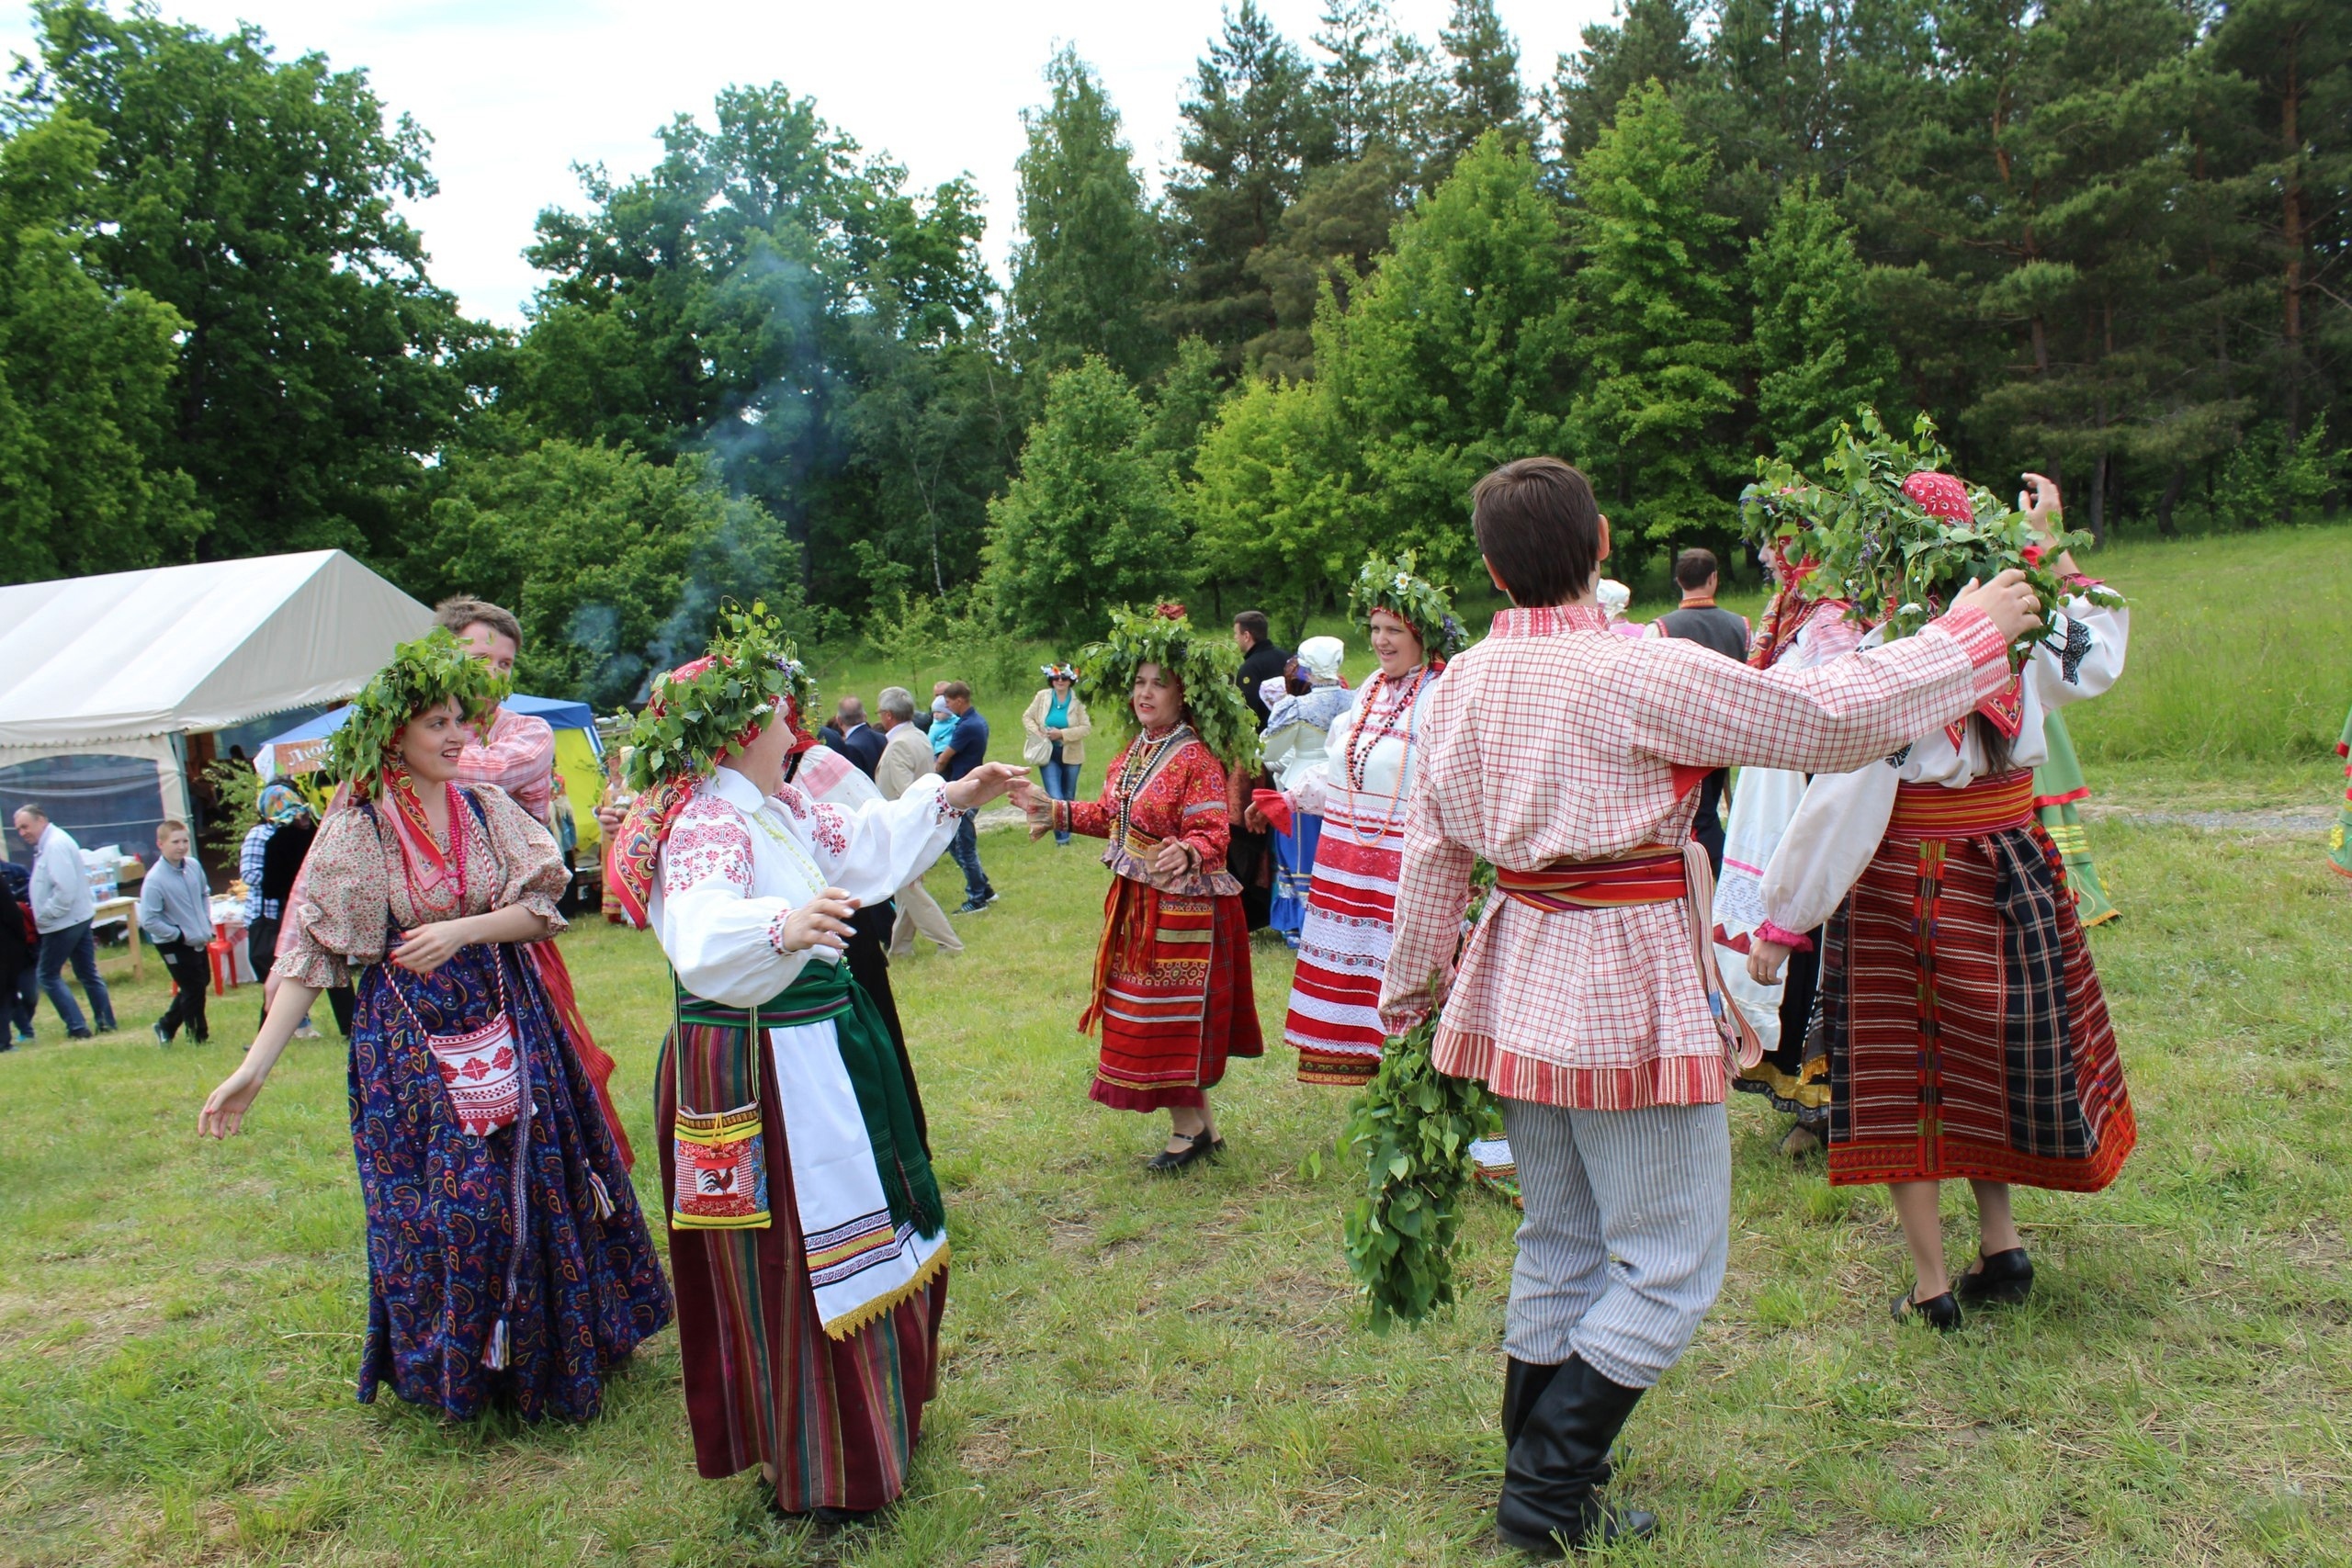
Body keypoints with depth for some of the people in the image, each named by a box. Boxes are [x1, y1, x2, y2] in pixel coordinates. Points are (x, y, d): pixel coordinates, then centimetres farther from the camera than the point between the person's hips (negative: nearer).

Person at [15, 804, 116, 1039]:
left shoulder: (55, 845, -18)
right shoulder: (48, 844, 13)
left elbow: (65, 889, -25)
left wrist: (43, 915, -16)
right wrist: (43, 915, 11)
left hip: (63, 922, -10)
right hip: (79, 918, 10)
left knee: (48, 976, -1)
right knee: (88, 973, 12)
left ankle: (77, 1027, -2)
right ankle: (106, 1023, 16)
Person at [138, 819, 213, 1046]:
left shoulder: (193, 865, -3)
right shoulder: (155, 880, -22)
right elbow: (148, 920, -22)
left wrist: (207, 922, 5)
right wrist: (179, 934, -18)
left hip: (198, 940, 7)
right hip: (174, 945, -7)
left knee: (201, 982, 18)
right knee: (193, 989, 1)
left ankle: (166, 1026, 36)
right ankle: (199, 1036, 18)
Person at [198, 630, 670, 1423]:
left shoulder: (488, 807, 0)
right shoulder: (357, 829, -8)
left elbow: (539, 912, -2)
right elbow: (309, 954, -9)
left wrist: (462, 931, -19)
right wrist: (254, 1067, -14)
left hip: (510, 1024, 3)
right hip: (409, 1038, -2)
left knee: (537, 1184, 9)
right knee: (437, 1204, 2)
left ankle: (554, 1350, 30)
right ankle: (457, 1367, 24)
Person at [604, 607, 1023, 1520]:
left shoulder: (774, 807, 7)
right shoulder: (706, 823, -24)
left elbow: (859, 845, 25)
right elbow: (705, 934, -43)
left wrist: (949, 800, 26)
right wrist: (781, 927, -63)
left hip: (813, 1055, 11)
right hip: (758, 1071, -11)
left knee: (854, 1234, 24)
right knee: (796, 1263, 2)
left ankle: (868, 1420, 46)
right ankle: (812, 1474, 20)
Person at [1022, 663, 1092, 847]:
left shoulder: (1077, 701, -9)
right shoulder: (1042, 696, -3)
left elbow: (1087, 727, -12)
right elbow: (1027, 717, 7)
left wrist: (1062, 733, -20)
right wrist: (1037, 733, -11)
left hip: (1070, 755, 0)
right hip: (1048, 754, 0)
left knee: (1068, 796, 15)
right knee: (1055, 797, -11)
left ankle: (1067, 831, 34)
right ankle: (1062, 837, -4)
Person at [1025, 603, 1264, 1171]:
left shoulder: (1198, 757, -18)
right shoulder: (1134, 751, 8)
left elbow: (1211, 834, -25)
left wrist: (1187, 853, -44)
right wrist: (1061, 813, 21)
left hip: (1183, 907, -9)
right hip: (1136, 903, 9)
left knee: (1172, 1011, 0)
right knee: (1147, 1014, 14)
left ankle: (1189, 1126, 18)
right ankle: (1199, 1125, 27)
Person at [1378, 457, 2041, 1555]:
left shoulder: (1466, 682, 3)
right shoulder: (1640, 672, -16)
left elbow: (1430, 854, 8)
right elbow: (1824, 721, -13)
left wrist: (1410, 995, 19)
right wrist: (1972, 636, 1)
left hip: (1517, 977, 7)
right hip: (1629, 983, -7)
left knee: (1559, 1246, 19)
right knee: (1670, 1267, 6)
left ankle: (1535, 1481, 29)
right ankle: (1548, 1501, 9)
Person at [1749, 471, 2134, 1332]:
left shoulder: (1881, 654, -20)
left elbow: (1843, 797, -20)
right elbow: (2096, 656, 22)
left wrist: (1780, 920, -14)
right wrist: (2051, 548, 21)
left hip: (1906, 882, -6)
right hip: (2012, 866, 6)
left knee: (1899, 1074, 7)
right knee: (1986, 1049, 22)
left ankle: (1931, 1284, 13)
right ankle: (2000, 1242, 26)